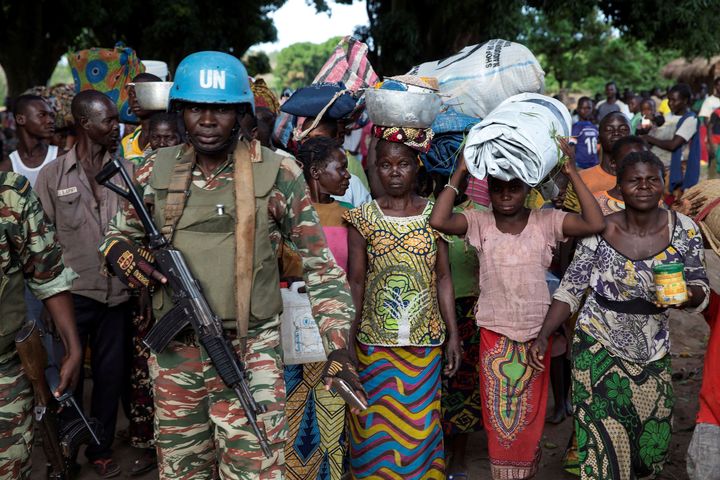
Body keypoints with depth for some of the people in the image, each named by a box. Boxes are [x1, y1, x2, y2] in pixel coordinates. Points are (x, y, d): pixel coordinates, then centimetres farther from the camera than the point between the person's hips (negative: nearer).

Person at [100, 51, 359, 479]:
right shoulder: (157, 171, 4)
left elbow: (320, 264, -3)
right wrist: (120, 250, -7)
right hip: (173, 353, 4)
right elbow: (119, 233, 18)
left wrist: (338, 344, -11)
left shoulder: (279, 174, -5)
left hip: (250, 354, -3)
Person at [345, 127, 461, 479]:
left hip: (426, 339, 1)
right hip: (376, 341, 0)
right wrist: (349, 340, -2)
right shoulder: (363, 218, -2)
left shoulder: (434, 214, 1)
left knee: (421, 423, 8)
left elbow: (443, 278, 4)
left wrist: (453, 335, 2)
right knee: (378, 424, 7)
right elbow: (356, 282, 0)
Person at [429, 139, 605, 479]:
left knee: (530, 412, 15)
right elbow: (438, 221, -22)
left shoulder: (546, 221, -5)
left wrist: (572, 173, -17)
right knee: (499, 413, 11)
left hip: (536, 332, 0)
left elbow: (595, 224, -17)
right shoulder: (479, 223, -5)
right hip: (494, 333, 0)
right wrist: (459, 173, -16)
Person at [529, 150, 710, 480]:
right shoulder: (599, 229, -10)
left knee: (652, 439, 10)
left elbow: (700, 290, 3)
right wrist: (542, 336, -12)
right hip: (599, 346, -2)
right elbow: (570, 289, -3)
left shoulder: (684, 230, -5)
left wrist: (688, 296, -21)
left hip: (652, 352, 2)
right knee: (604, 440, -3)